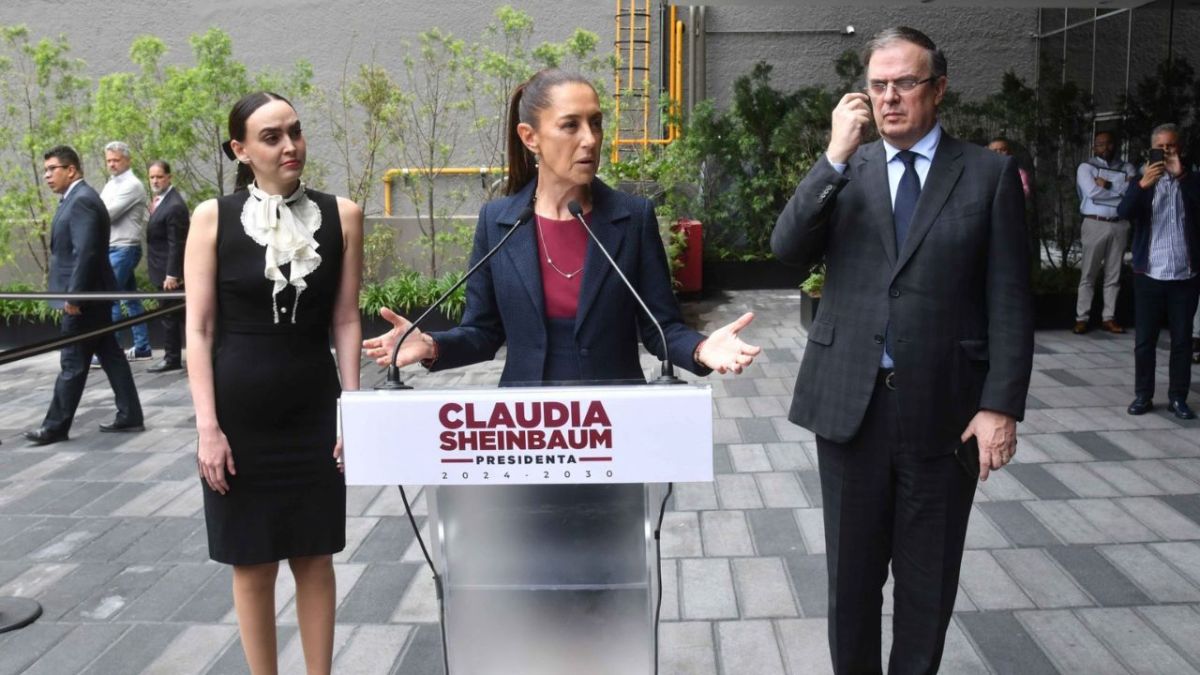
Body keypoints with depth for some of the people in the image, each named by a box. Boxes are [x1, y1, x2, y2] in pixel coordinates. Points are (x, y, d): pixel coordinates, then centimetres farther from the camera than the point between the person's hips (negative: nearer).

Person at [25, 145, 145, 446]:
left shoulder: (82, 200, -17)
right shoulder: (77, 198, 15)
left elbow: (85, 252, -24)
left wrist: (73, 296, -23)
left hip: (84, 296, -10)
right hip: (90, 295, 10)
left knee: (73, 362, -2)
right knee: (110, 355, 11)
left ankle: (56, 426, 7)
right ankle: (129, 416, 15)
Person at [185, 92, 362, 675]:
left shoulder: (341, 216, -2)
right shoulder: (212, 218, -4)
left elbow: (346, 321, 1)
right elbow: (198, 330, -4)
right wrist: (207, 426, -10)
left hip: (314, 412, 1)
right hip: (239, 412, -1)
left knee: (315, 558, 11)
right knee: (252, 563, 10)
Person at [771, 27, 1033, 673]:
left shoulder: (989, 173, 1)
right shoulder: (844, 170, 7)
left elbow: (1010, 301, -2)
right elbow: (787, 248, -8)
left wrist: (1001, 405, -8)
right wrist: (836, 156, -15)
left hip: (944, 409, -1)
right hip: (850, 402, 2)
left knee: (929, 578, 13)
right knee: (851, 570, 14)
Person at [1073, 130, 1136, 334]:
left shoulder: (1127, 168, 11)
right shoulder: (1086, 167, 2)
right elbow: (1092, 191, -14)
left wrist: (1108, 185, -10)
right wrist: (1122, 189, -4)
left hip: (1120, 226, 3)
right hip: (1095, 224, -3)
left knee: (1114, 274, 6)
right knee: (1088, 273, -1)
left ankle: (1108, 318, 11)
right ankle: (1081, 318, 2)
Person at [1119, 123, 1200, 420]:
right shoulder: (1142, 181, 5)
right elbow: (1123, 211, -13)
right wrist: (1142, 184, -29)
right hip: (1149, 274, 0)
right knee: (1144, 339, 4)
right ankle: (1142, 395, 13)